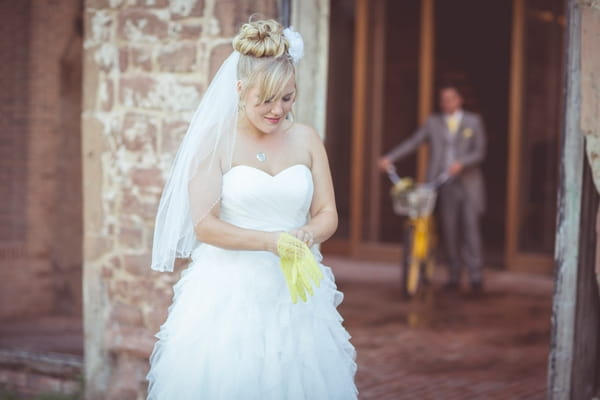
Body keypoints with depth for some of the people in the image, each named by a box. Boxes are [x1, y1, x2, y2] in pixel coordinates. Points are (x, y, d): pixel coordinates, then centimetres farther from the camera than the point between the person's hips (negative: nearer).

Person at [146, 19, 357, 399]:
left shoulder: (306, 139, 5)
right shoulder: (216, 140, -5)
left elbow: (327, 214, 6)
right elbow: (203, 224, -11)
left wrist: (306, 235, -17)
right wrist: (271, 242, -21)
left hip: (296, 291, 3)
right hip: (230, 291, -3)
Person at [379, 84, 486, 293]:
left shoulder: (473, 122, 7)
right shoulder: (433, 122, 11)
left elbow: (479, 152, 0)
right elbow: (412, 142, 4)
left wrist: (461, 163, -18)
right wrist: (390, 158, -8)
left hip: (468, 182, -2)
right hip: (443, 182, 2)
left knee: (470, 225, -9)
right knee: (449, 229, 3)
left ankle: (475, 275, -5)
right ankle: (453, 276, 10)